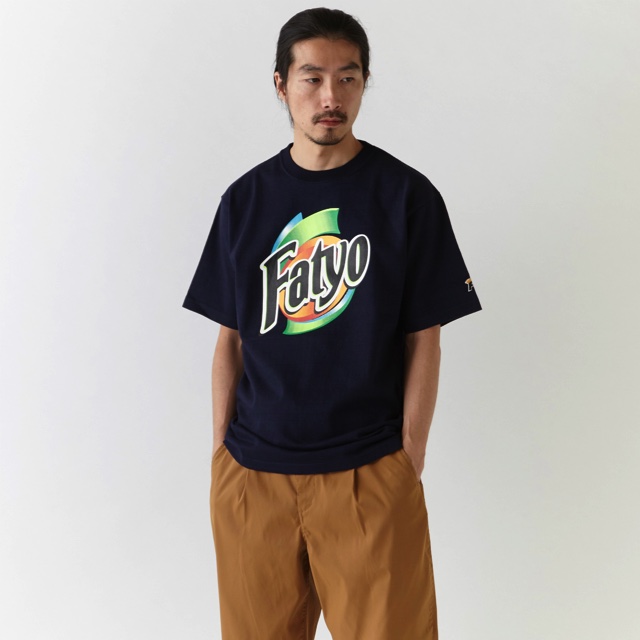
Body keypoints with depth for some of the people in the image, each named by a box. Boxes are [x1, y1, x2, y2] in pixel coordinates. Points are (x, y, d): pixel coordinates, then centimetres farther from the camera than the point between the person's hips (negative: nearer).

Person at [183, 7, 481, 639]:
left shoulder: (407, 196, -2)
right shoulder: (244, 199, 6)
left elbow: (423, 340, -1)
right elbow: (231, 338, 8)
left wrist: (409, 460, -4)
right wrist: (220, 450, 4)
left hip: (368, 474, -2)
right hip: (251, 474, 3)